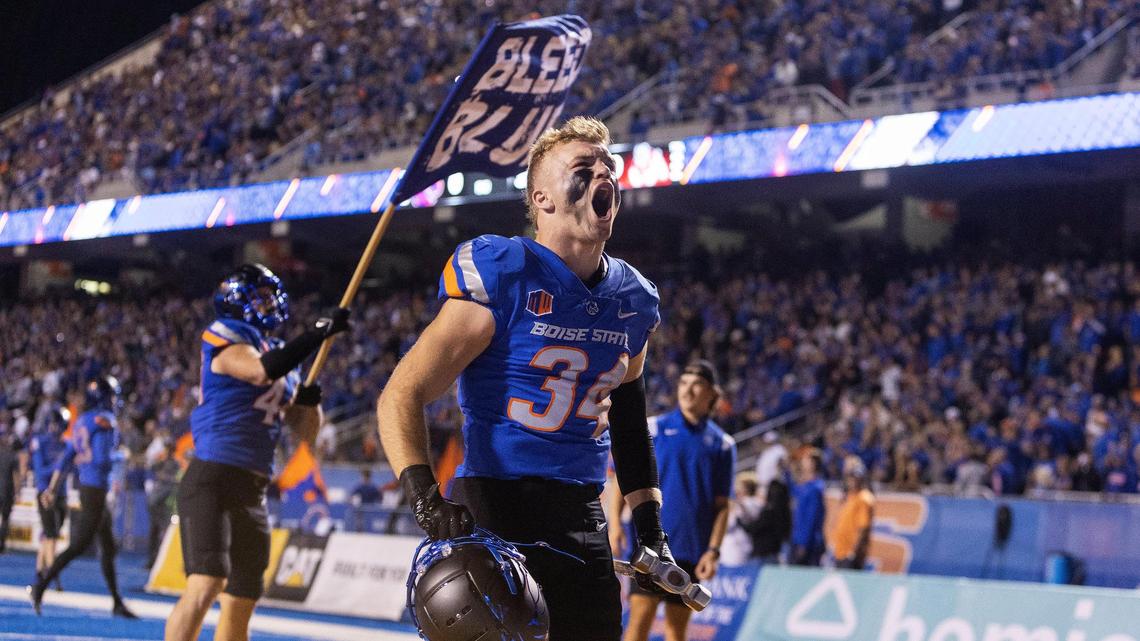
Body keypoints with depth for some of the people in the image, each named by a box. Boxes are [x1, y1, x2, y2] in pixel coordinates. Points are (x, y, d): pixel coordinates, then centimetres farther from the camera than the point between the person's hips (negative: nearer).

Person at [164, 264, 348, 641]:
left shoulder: (285, 358, 19)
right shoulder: (224, 338, -3)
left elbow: (306, 433, 20)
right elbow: (262, 371, -24)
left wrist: (309, 399, 0)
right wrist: (318, 334, -20)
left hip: (253, 492, 8)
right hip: (212, 481, -8)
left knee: (241, 600, 9)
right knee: (206, 585, -22)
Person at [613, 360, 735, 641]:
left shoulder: (722, 444, 7)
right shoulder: (652, 428, 4)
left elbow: (721, 505, 6)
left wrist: (713, 550, -3)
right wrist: (614, 523, -6)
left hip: (692, 550, 2)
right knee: (640, 618, -11)